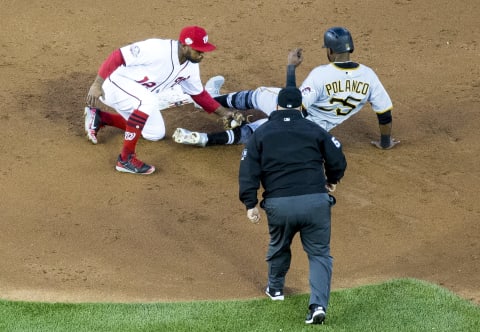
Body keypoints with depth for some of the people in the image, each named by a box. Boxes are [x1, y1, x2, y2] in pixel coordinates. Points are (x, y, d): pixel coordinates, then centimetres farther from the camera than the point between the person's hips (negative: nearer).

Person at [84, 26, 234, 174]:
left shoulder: (191, 66, -5)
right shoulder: (157, 49, -32)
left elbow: (198, 94, 11)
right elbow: (117, 56, -30)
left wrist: (223, 112, 3)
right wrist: (97, 84, -34)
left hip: (138, 95, 9)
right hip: (116, 83, -9)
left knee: (156, 133, 15)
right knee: (148, 101, -36)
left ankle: (99, 117, 24)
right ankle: (126, 159, -26)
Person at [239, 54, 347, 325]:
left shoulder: (261, 133, 11)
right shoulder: (315, 130, 9)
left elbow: (249, 169, 3)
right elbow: (338, 160, 7)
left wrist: (250, 204, 3)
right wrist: (332, 180, 27)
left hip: (279, 204, 1)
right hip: (316, 201, -1)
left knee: (279, 247, 27)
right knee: (320, 253, 6)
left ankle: (275, 288, 46)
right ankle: (319, 304, -11)